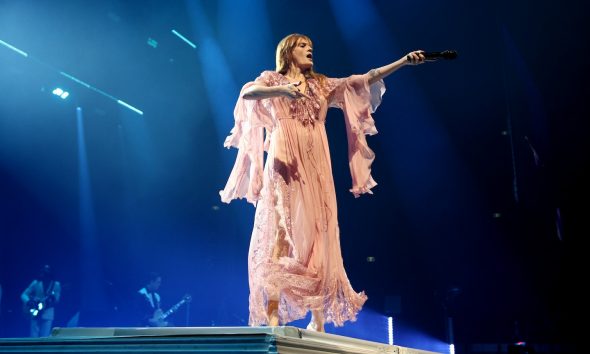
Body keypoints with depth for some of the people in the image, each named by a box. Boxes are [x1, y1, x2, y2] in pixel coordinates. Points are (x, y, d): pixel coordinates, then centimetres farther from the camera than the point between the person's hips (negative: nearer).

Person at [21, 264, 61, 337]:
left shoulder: (56, 284, 5)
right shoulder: (36, 283, 6)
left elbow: (56, 300, 2)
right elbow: (24, 295, 5)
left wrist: (52, 298, -21)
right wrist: (29, 302, -15)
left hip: (47, 315, -1)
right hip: (35, 314, 1)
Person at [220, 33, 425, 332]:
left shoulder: (322, 85, 22)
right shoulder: (273, 79, 12)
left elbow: (365, 80, 17)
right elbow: (247, 93, -10)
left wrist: (404, 61, 10)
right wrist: (282, 90, -26)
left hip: (315, 166, 4)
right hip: (285, 163, -4)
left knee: (317, 235, -1)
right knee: (281, 232, -14)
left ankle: (318, 320, 0)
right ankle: (272, 316, -16)